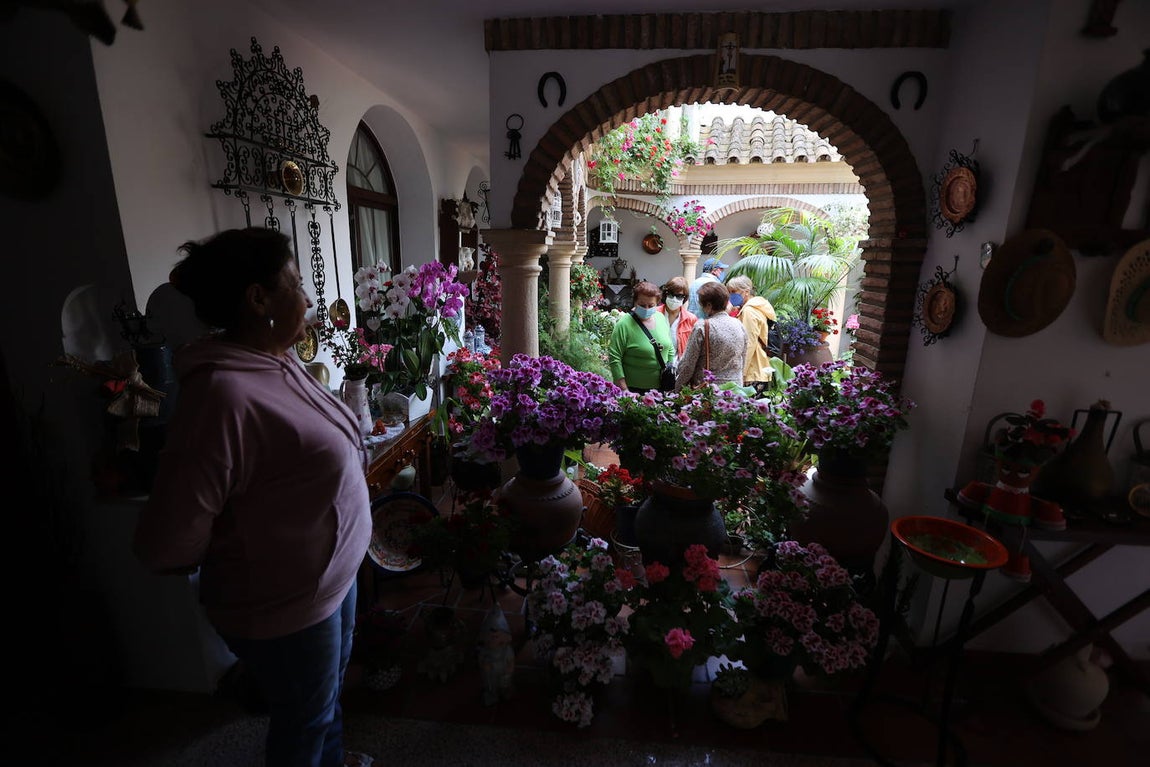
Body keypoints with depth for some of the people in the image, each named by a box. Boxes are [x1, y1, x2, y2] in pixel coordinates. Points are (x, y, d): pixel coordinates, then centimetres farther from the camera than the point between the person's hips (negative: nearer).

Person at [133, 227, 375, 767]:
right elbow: (166, 546, -28)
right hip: (286, 607, -8)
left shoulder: (277, 362, -4)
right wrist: (238, 557, -10)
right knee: (303, 722, 21)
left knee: (330, 690, 32)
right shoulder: (224, 394, -32)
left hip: (333, 575, 8)